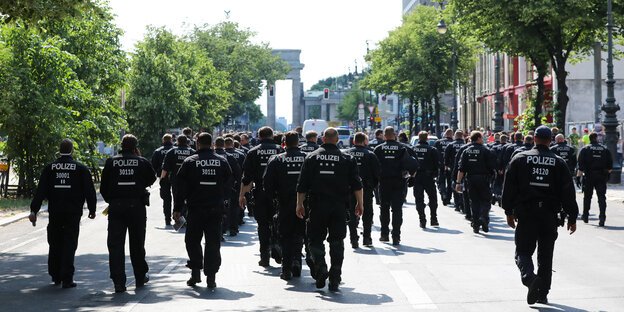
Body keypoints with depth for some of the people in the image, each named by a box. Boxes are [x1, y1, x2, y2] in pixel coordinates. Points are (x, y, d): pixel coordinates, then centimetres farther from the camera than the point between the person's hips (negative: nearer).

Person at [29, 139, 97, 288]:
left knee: (55, 245, 14)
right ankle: (67, 279, -5)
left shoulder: (50, 168, 4)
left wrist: (34, 210, 0)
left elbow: (40, 191, 0)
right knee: (69, 245, 0)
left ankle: (55, 276, 22)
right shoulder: (80, 168, -1)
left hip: (54, 213, 2)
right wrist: (92, 210, 10)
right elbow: (89, 191, -1)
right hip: (73, 213, -2)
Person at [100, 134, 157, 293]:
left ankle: (119, 281, -8)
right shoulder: (142, 162, 0)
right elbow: (152, 178, 17)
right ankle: (140, 277, 25)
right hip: (137, 206, 0)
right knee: (137, 244, 14)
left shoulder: (111, 162, 3)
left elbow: (103, 186, 6)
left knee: (115, 244, 1)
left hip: (116, 207, 0)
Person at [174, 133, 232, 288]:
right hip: (216, 208, 2)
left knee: (192, 241, 12)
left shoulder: (190, 162, -3)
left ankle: (195, 273, 5)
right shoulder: (222, 161, 4)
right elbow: (228, 184, 10)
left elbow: (181, 187, -2)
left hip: (195, 208, -2)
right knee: (213, 242, 5)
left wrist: (178, 208, 2)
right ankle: (211, 277, 2)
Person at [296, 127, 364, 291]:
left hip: (317, 205, 0)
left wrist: (299, 204, 7)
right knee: (337, 241, 6)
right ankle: (334, 279, 5)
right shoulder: (347, 159, 2)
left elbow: (302, 185, 1)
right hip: (339, 206, 1)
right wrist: (360, 204, 8)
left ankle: (321, 268, -11)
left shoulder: (312, 157, 2)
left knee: (315, 239, 10)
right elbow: (356, 184, 1)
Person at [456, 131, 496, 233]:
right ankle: (483, 217, -19)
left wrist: (458, 182, -2)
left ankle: (475, 224, 8)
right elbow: (493, 165, -8)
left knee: (474, 201, 10)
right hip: (483, 179, -3)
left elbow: (461, 169, -1)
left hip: (471, 179, 3)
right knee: (485, 200, 5)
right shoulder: (485, 151, -6)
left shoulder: (466, 151, 5)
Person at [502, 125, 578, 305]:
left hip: (526, 215, -1)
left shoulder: (520, 159, 1)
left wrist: (509, 212, 11)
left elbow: (509, 188, 2)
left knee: (523, 252, 3)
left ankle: (530, 278, -26)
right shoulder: (559, 163, 4)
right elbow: (568, 192, 2)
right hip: (549, 215, 2)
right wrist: (572, 218, 8)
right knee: (546, 256, 11)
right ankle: (542, 294, 14)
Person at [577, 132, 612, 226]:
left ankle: (585, 216, 22)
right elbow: (610, 164, 9)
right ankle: (602, 218, -11)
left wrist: (578, 176, -6)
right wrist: (608, 173, 23)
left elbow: (581, 165, -9)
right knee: (601, 197, 0)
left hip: (589, 176, -1)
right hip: (602, 176, 1)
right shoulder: (605, 149, 5)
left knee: (587, 196, 12)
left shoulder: (585, 149, -2)